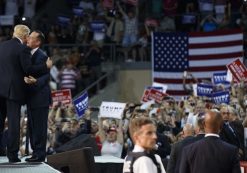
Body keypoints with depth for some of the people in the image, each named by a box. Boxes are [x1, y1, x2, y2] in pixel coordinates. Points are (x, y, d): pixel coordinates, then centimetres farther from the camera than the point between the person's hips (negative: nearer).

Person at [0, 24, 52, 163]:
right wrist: (46, 66, -4)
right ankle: (12, 155, 1)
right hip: (14, 89, -5)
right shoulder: (23, 49, -11)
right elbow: (28, 69, -14)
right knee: (14, 122, -1)